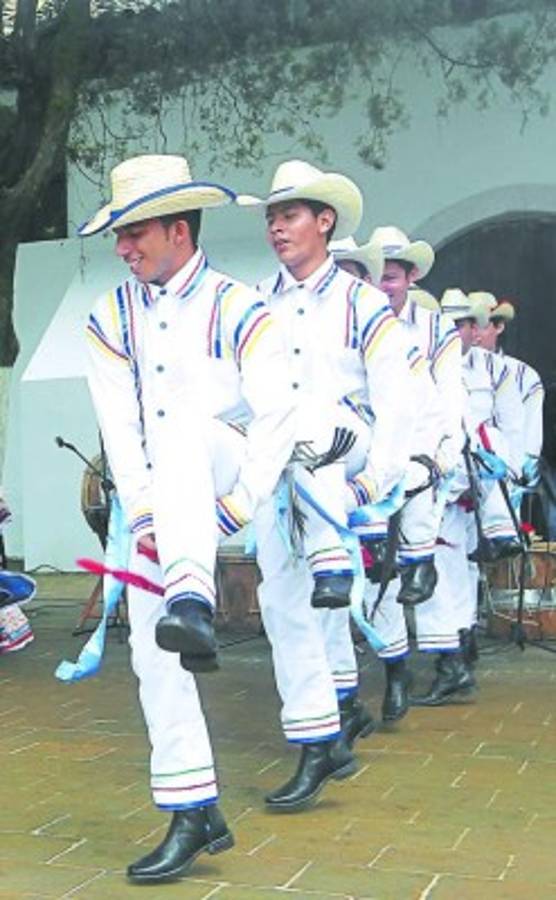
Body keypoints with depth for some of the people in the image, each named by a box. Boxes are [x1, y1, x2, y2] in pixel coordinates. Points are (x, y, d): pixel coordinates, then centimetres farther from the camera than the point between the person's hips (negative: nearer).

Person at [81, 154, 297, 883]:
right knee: (150, 650, -4)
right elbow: (120, 432, -4)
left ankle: (193, 605, -52)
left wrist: (228, 517, -20)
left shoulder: (238, 310, -7)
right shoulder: (111, 319, 4)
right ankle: (195, 815, 7)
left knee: (182, 425, -35)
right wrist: (147, 522, -14)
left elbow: (278, 421, -14)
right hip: (157, 503, 5)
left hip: (224, 469, -4)